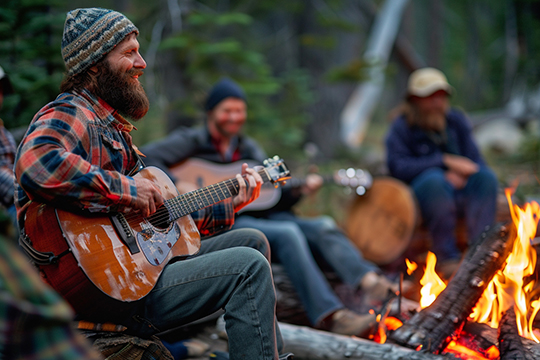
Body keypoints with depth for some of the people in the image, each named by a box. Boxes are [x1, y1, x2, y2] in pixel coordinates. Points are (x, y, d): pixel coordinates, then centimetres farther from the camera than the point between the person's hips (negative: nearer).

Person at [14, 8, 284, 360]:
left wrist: (228, 206, 21)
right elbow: (37, 166, -37)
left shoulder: (112, 124, 21)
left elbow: (160, 213, 23)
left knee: (253, 241, 19)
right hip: (103, 288, -11)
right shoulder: (69, 115, -12)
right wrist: (126, 190, -28)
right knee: (248, 267, -17)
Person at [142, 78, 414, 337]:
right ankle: (328, 315, -37)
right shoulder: (191, 142, 2)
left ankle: (372, 283, -33)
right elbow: (145, 158, -12)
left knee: (323, 227, -15)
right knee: (287, 233, -32)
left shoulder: (249, 149, 22)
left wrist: (297, 191, -1)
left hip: (255, 216, 7)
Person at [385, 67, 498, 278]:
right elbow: (398, 167, -17)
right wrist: (446, 161, -21)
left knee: (486, 176, -26)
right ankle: (447, 259, -33)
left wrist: (459, 175, -19)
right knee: (434, 179, -37)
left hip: (459, 193, 4)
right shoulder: (401, 128, -1)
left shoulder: (456, 120, 12)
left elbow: (475, 161, 6)